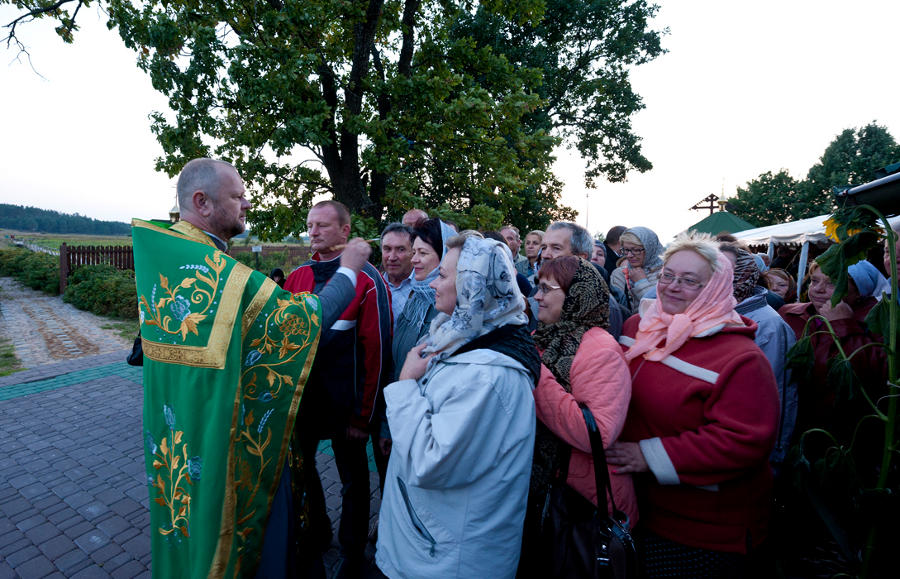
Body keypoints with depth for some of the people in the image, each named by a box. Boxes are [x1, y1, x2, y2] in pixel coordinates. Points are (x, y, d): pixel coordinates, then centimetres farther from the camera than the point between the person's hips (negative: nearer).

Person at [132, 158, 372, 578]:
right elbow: (309, 318, -24)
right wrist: (349, 269, -13)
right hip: (232, 441, -8)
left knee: (191, 520, 29)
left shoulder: (156, 257, -2)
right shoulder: (227, 276, -28)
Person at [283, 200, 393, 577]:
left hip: (344, 402, -5)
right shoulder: (297, 276, 2)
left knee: (353, 479, 14)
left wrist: (363, 417, -13)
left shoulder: (367, 280, -14)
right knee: (298, 466, 21)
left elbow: (376, 351, -15)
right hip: (300, 399, 5)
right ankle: (316, 532, 47)